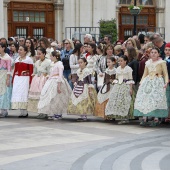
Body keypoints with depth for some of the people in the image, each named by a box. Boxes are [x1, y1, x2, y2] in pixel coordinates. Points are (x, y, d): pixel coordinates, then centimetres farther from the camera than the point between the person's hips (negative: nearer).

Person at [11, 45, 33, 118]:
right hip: (17, 78, 6)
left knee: (24, 93, -7)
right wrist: (13, 80, 11)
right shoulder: (17, 59, 16)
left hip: (25, 78, -6)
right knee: (16, 93, 1)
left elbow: (31, 72, -6)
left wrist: (30, 82, -12)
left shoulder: (29, 59, -2)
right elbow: (15, 70, 16)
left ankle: (25, 112, 0)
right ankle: (21, 112, 6)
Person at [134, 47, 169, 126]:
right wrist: (141, 83, 11)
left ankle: (156, 119, -12)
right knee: (144, 99, -6)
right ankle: (144, 118, -7)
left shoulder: (162, 62, 6)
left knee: (156, 99, -13)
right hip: (147, 81, 4)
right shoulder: (148, 63, 19)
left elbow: (165, 74, 1)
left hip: (157, 82, -4)